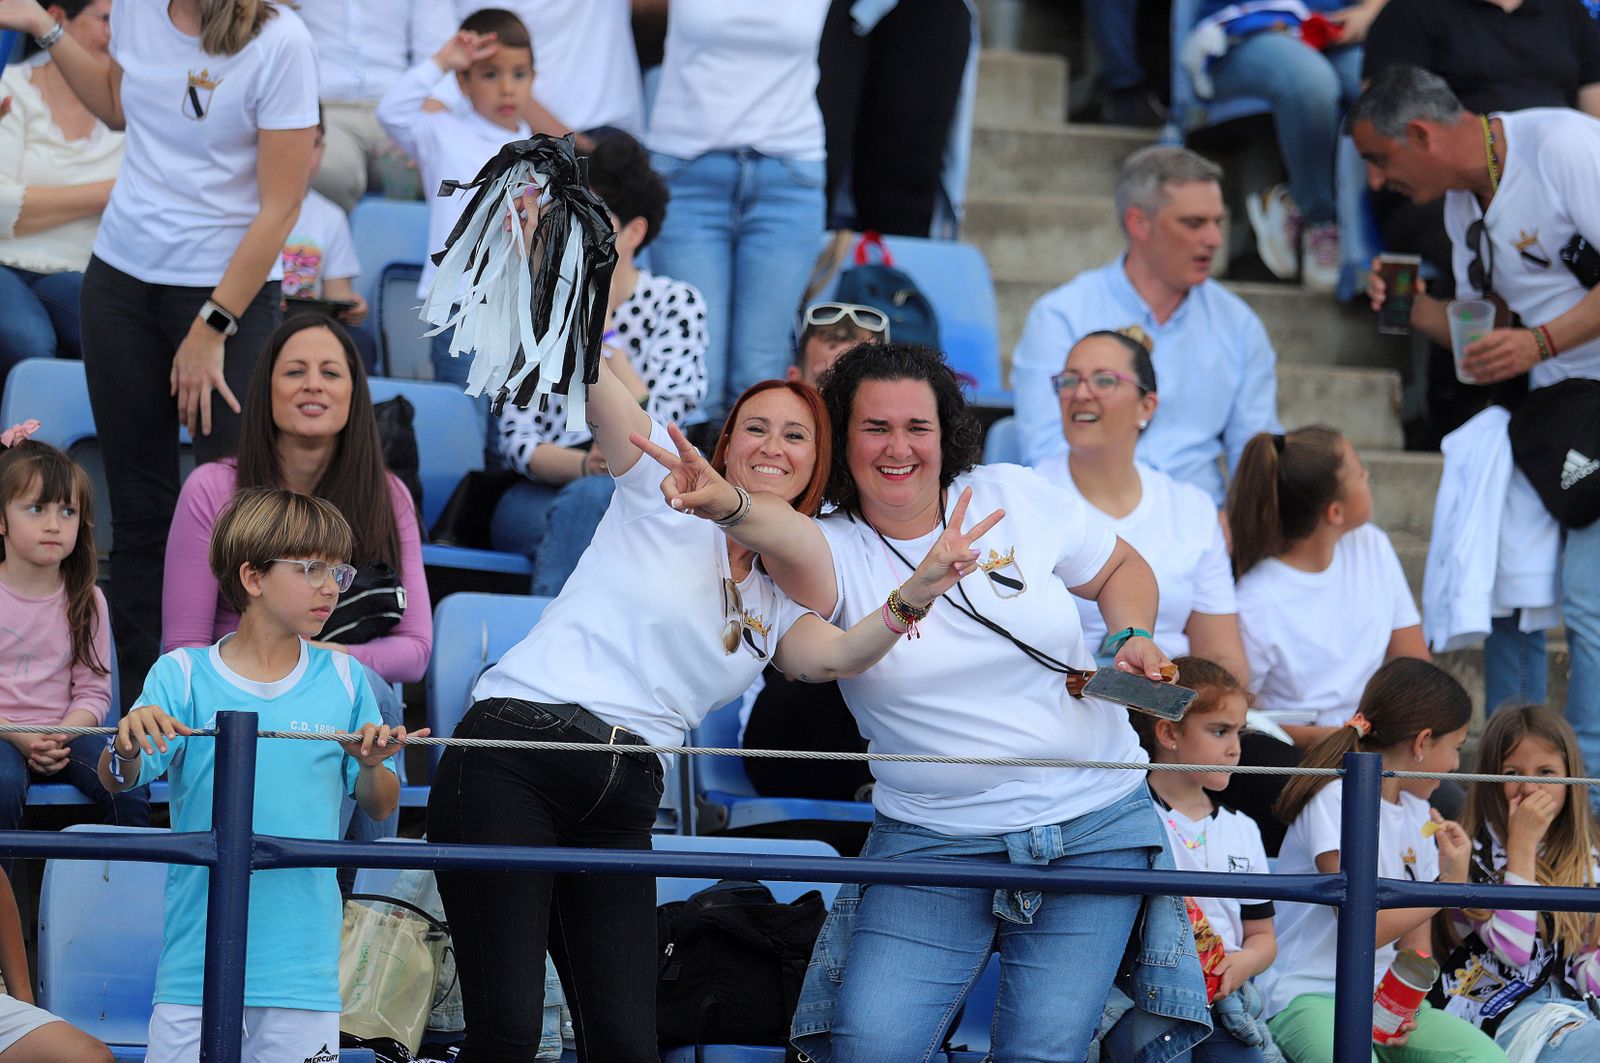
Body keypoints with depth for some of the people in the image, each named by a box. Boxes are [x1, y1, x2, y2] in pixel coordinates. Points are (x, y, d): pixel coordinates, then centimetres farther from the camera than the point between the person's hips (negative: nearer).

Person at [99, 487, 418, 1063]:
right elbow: (116, 780, -7)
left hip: (304, 964, 2)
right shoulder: (182, 676, 1)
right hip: (197, 954, -2)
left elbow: (381, 808, 11)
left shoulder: (342, 680, 8)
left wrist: (372, 766, -10)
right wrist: (126, 747, -29)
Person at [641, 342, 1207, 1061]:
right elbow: (792, 542, -34)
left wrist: (1133, 638, -4)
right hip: (933, 840, -1)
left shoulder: (1015, 498, 1)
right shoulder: (835, 552, -7)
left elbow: (1121, 569, 18)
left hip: (1093, 828, 1)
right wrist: (731, 507, -57)